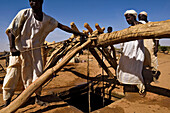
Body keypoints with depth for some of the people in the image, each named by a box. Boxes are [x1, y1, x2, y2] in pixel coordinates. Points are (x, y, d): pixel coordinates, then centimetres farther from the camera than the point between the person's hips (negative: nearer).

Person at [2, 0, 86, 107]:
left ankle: (37, 97, 21)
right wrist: (12, 47, -17)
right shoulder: (24, 13, -8)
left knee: (37, 74, 3)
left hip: (35, 49, 2)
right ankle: (7, 101, 20)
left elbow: (62, 26, 2)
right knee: (12, 76, 1)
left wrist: (80, 33, 0)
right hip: (19, 49, -1)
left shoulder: (47, 20, 0)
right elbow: (10, 30, -5)